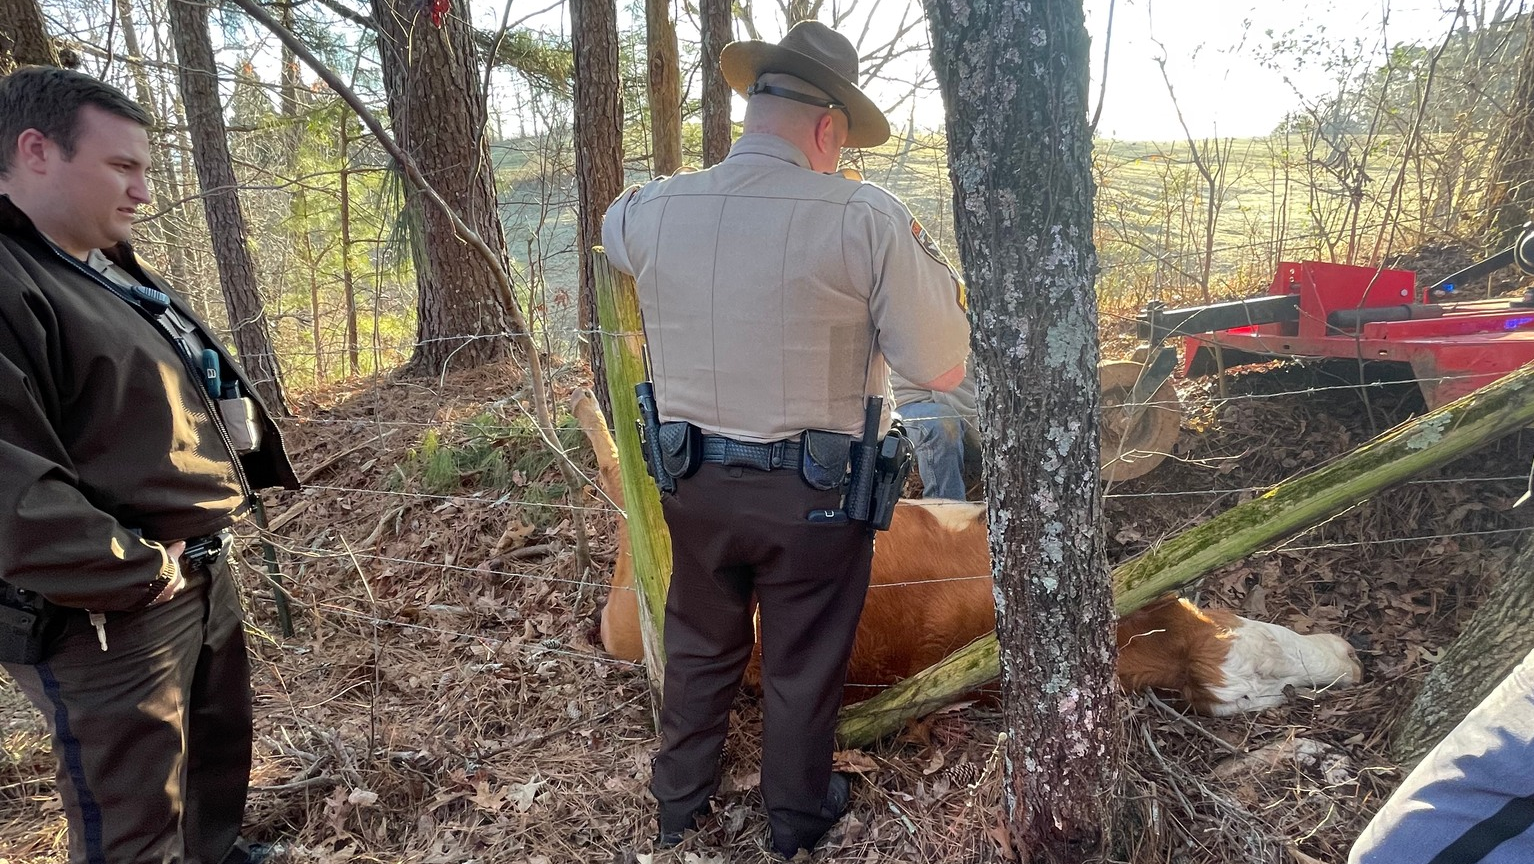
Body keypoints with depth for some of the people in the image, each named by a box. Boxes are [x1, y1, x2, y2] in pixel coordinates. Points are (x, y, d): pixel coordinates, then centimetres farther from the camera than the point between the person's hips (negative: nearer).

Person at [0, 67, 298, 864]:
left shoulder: (112, 272, 13)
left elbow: (204, 392, 21)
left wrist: (236, 484, 9)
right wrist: (134, 574, -22)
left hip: (204, 576, 10)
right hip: (111, 619, -10)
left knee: (220, 751, 27)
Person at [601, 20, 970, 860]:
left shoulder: (654, 210, -6)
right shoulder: (867, 218, -19)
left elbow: (613, 227, 20)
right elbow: (942, 367, -13)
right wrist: (926, 261, 3)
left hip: (695, 483, 4)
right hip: (813, 495, -3)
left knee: (698, 647, 25)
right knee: (803, 664, 19)